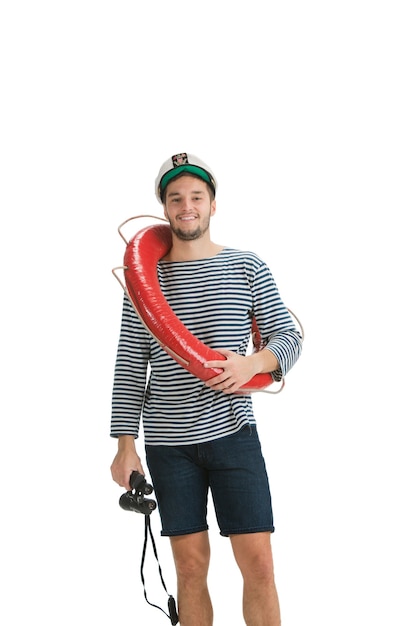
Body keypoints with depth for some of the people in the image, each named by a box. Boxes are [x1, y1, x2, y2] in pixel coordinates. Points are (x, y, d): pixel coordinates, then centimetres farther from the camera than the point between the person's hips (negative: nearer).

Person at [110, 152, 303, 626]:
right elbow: (130, 365, 4)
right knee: (190, 568, 6)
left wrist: (252, 363, -17)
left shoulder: (249, 269, 5)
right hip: (168, 443, 1)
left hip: (233, 432, 0)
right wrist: (125, 444, -3)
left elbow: (288, 337, 6)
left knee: (258, 565, -2)